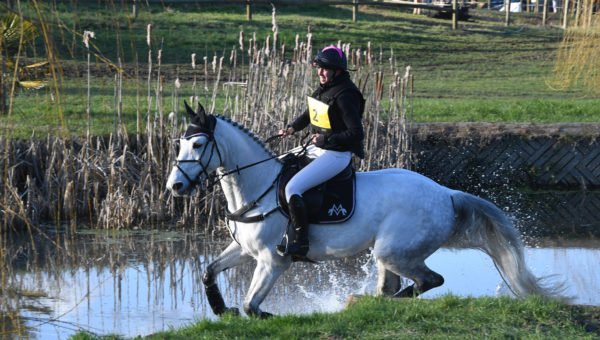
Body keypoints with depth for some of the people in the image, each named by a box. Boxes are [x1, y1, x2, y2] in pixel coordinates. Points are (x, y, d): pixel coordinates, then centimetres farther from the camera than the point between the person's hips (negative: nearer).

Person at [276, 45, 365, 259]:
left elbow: (356, 133, -22)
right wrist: (293, 128, 15)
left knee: (293, 188, -23)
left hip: (337, 155, -10)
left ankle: (301, 243, -21)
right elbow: (311, 113, 28)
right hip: (318, 149, 10)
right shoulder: (323, 88, 8)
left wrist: (327, 140, -26)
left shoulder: (344, 96, -20)